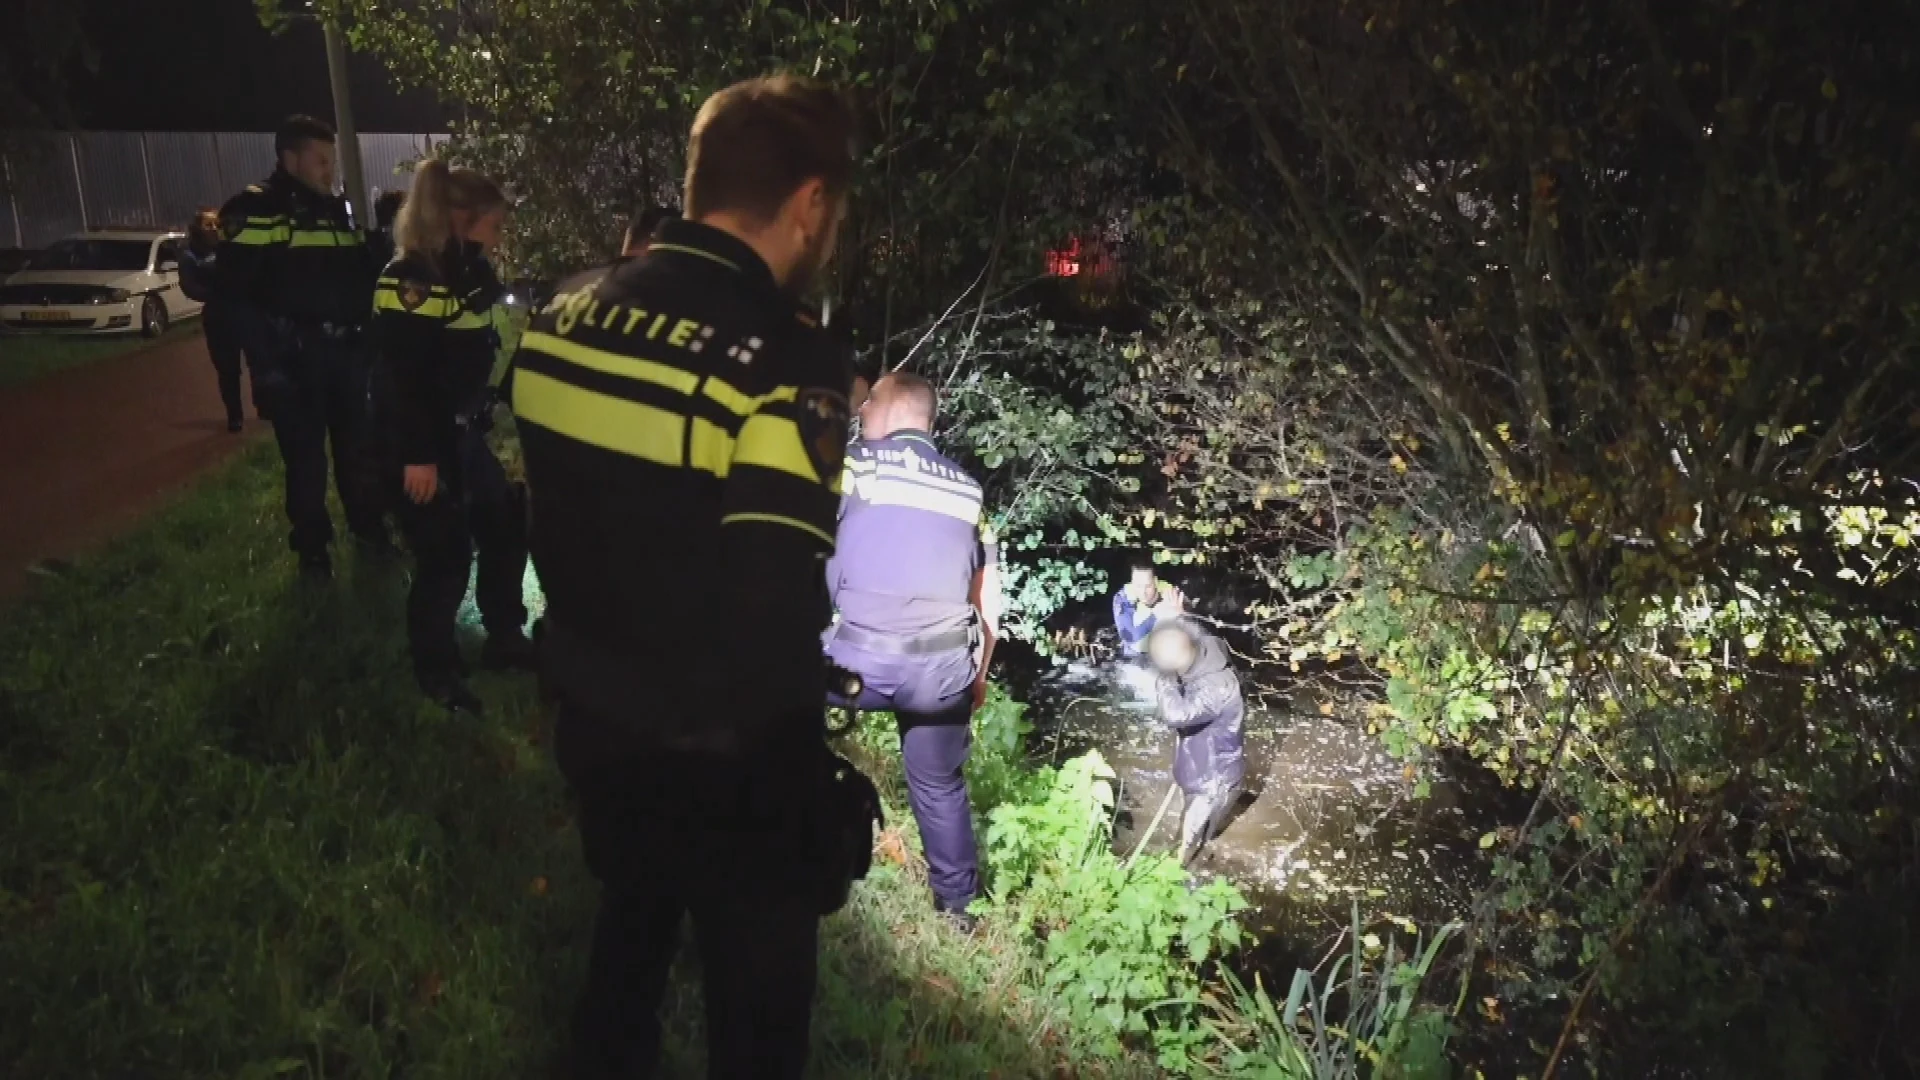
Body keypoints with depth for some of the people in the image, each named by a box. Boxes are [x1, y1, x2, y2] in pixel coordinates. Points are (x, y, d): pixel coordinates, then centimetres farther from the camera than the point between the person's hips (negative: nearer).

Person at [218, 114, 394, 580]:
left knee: (357, 444, 13)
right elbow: (239, 295, -12)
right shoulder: (253, 211, -7)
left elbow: (362, 276, 19)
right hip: (295, 357, -5)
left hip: (346, 351, 5)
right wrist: (266, 361, -17)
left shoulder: (337, 210, 13)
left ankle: (369, 529, 27)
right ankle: (312, 548, 15)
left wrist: (366, 337, 9)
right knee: (305, 455, 2)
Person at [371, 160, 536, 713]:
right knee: (445, 556, 0)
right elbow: (399, 378, -20)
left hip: (468, 434, 9)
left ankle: (504, 640, 31)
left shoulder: (469, 271, 8)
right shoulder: (410, 279, -18)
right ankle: (435, 672, 18)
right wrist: (416, 456, -21)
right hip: (427, 443, -9)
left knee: (505, 528, 14)